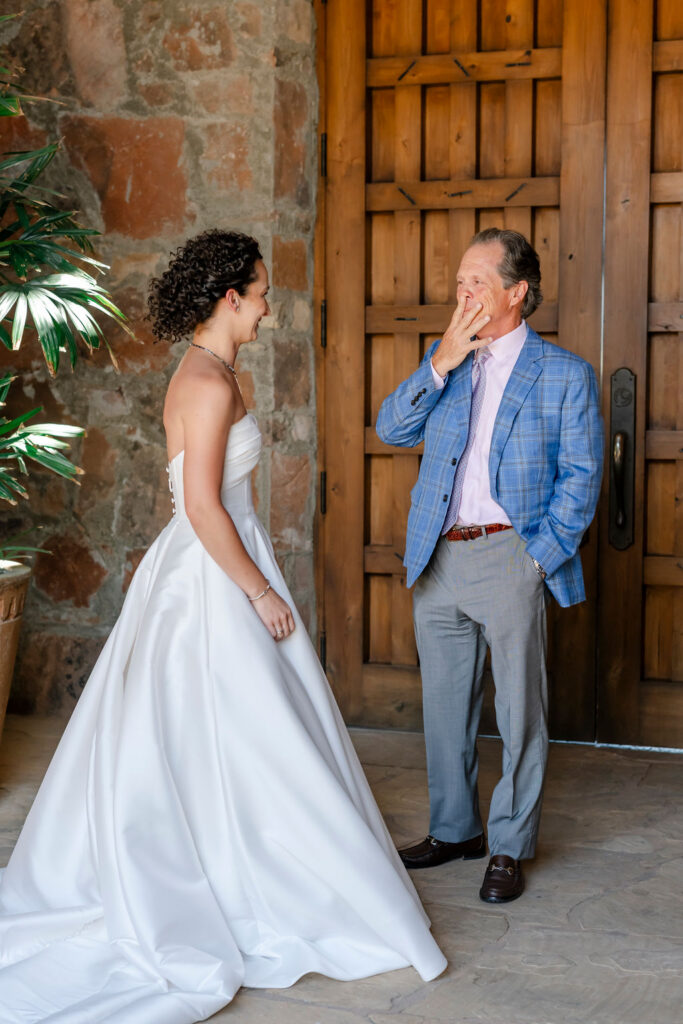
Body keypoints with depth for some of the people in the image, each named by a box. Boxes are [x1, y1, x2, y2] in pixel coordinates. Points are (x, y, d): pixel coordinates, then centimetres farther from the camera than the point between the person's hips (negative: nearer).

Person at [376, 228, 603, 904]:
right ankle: (454, 829, 29)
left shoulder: (564, 374, 0)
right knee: (444, 705, 13)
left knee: (519, 709, 2)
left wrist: (540, 554, -10)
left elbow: (580, 476, -2)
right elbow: (391, 430, 2)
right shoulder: (442, 365, 13)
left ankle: (508, 847, 16)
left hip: (509, 557, -4)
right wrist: (441, 364, -8)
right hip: (437, 560, 5)